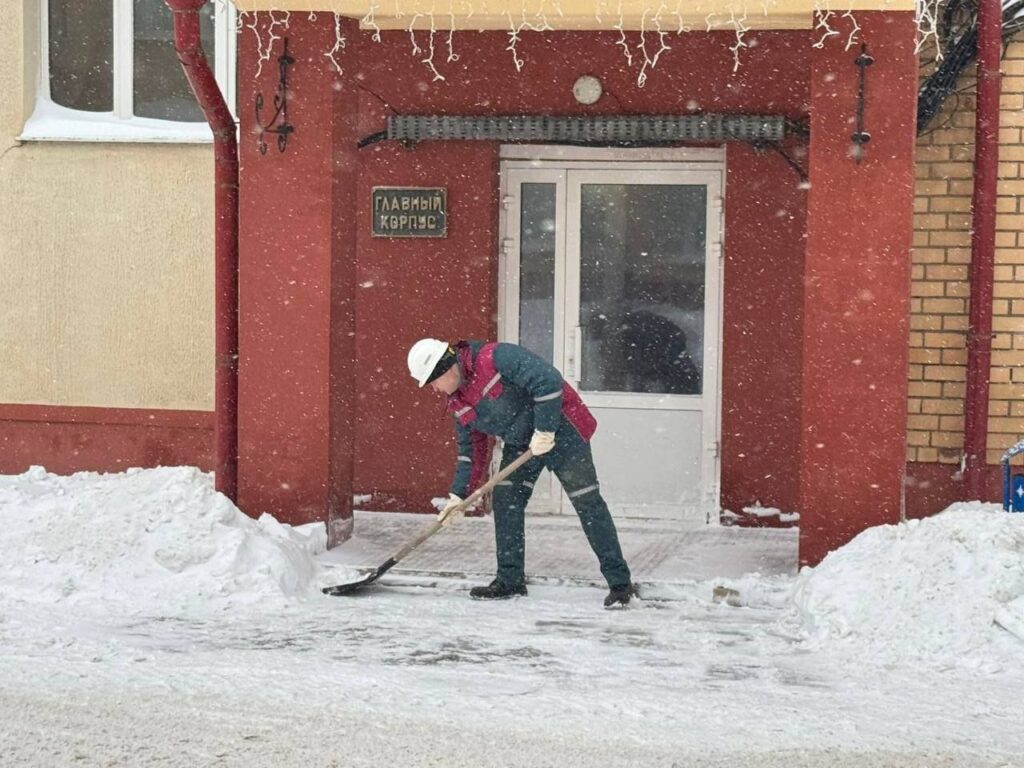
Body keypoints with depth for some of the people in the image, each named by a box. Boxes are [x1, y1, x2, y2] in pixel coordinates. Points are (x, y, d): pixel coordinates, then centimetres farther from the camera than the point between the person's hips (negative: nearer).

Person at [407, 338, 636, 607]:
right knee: (505, 502, 0)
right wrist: (458, 495, 6)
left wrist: (545, 430, -27)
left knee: (587, 502, -8)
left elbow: (548, 380, -31)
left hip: (560, 431, -8)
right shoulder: (457, 402, 4)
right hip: (520, 443, 8)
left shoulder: (496, 358, -25)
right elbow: (470, 450, 12)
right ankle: (510, 580, 11)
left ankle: (620, 582, -5)